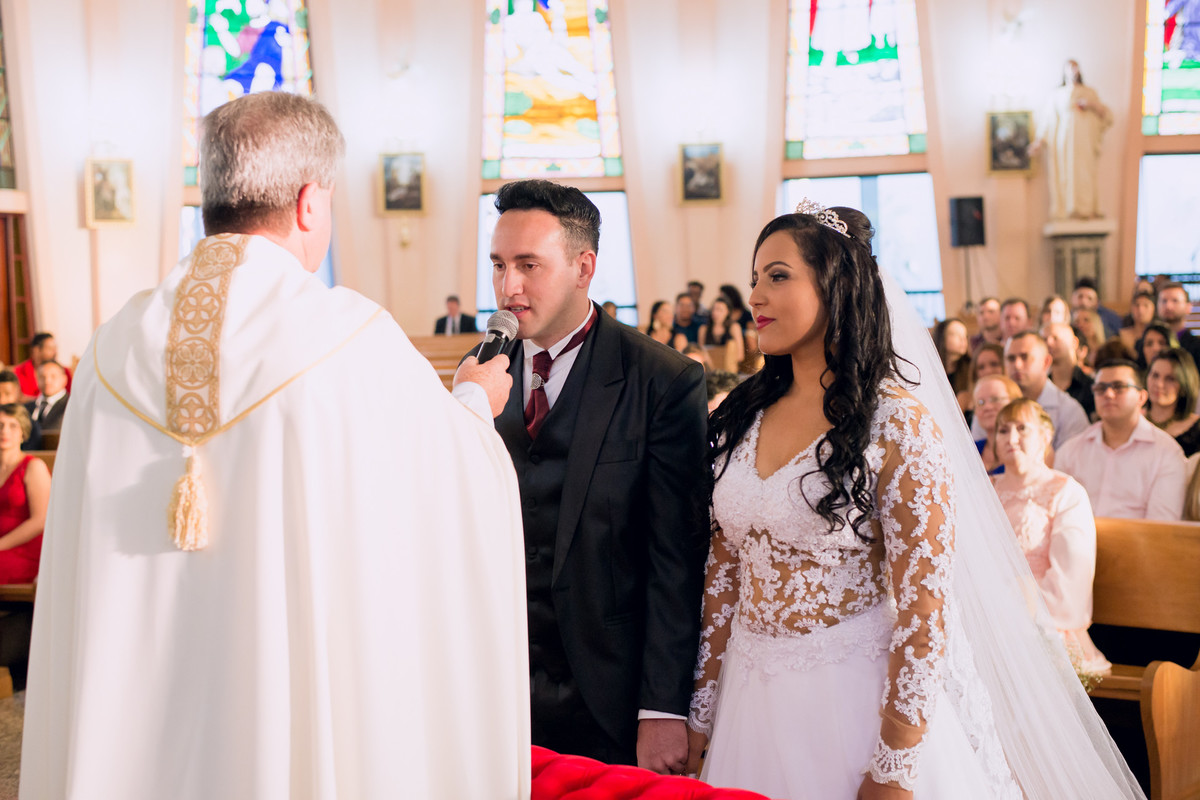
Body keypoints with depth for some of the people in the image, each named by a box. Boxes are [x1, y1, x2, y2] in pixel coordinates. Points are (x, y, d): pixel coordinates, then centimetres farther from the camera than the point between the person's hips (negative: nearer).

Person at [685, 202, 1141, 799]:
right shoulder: (741, 415, 3)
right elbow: (722, 570, 6)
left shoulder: (898, 424, -14)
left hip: (855, 700, -5)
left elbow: (922, 606, -15)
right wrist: (701, 712, 5)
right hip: (752, 699, 5)